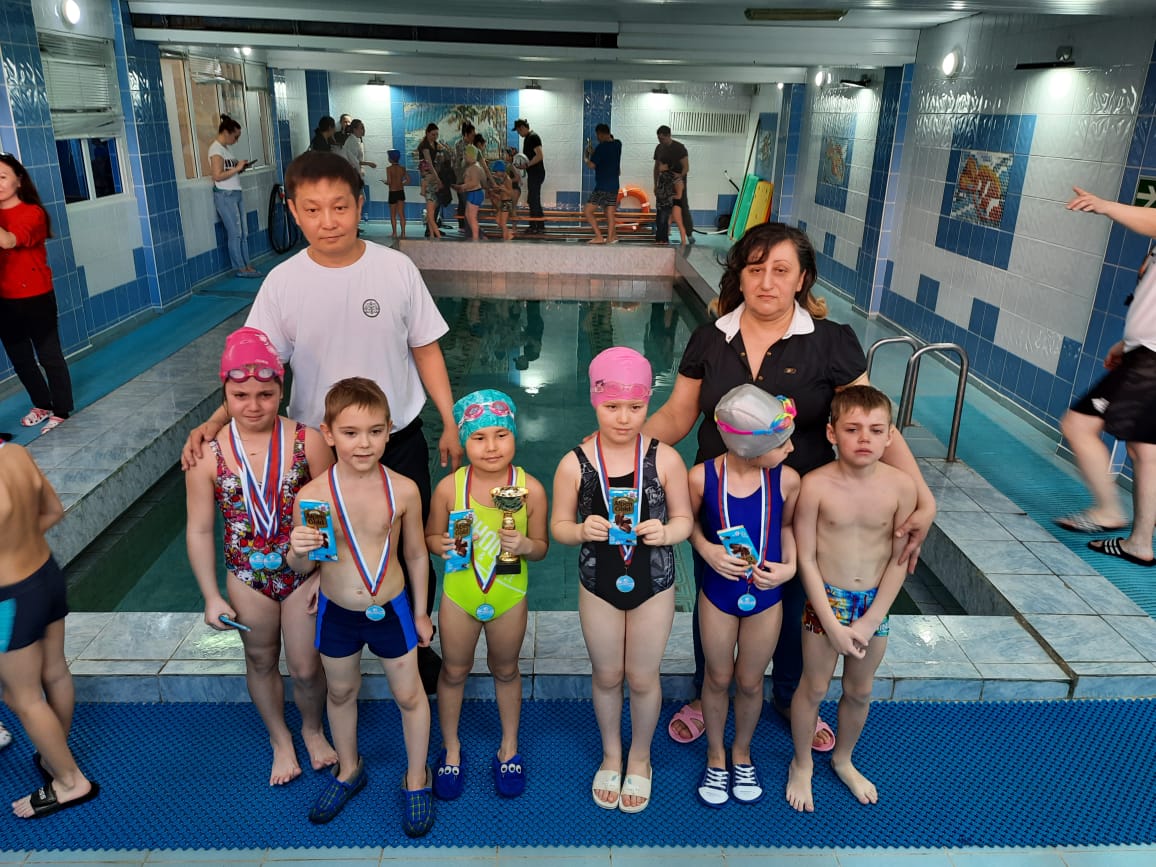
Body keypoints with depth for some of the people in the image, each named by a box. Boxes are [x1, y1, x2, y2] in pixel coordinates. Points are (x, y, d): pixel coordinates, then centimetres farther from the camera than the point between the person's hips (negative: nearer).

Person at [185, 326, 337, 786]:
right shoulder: (207, 454, -14)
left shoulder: (308, 442, -17)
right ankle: (280, 738, 47)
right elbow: (199, 530, -5)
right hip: (248, 577, 2)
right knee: (261, 662, 21)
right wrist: (212, 596, -3)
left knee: (305, 667, 10)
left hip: (304, 573, -1)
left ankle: (313, 729, 43)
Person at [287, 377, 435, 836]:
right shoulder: (312, 495, -18)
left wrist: (420, 612, 5)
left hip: (391, 609, -1)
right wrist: (298, 550, -29)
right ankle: (348, 770, 50)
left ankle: (416, 780, 39)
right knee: (341, 692, 23)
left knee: (408, 695, 13)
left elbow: (416, 555, -3)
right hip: (336, 613, 1)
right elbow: (301, 566, -5)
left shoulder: (403, 490, -17)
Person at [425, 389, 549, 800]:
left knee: (505, 670, 21)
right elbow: (431, 537, -3)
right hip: (459, 593, 0)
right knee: (454, 671, 18)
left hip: (509, 596, 0)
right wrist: (444, 545, -25)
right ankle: (451, 749, 43)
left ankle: (509, 747, 44)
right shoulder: (449, 488, -16)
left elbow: (541, 546, -6)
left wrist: (524, 545, -27)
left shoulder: (531, 489, -17)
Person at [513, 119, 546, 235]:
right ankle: (534, 226, 19)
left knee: (534, 200, -8)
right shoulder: (527, 138, 17)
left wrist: (527, 165, -19)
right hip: (532, 173, 10)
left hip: (536, 173, -10)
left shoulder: (533, 137, -13)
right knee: (532, 200, 13)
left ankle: (540, 227, -5)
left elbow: (540, 156, -22)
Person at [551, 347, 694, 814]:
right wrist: (583, 530, -27)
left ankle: (640, 758, 44)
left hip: (653, 586, 0)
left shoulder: (665, 458, -15)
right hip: (599, 586, 1)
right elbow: (558, 526, -5)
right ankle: (611, 755, 46)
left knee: (643, 678, 16)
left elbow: (685, 518, -6)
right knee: (606, 676, 19)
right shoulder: (574, 464, -15)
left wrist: (664, 532, -27)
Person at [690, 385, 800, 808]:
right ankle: (716, 754, 43)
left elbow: (787, 525, 1)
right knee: (718, 678, 17)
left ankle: (742, 752, 45)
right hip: (718, 595, -1)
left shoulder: (787, 480, -18)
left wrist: (790, 566, -14)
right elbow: (689, 521, -2)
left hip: (766, 598, 1)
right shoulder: (702, 477, -22)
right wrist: (707, 549, -20)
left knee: (750, 682, 18)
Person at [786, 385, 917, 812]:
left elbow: (898, 560, -6)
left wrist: (870, 621, -10)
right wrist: (832, 624, -14)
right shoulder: (815, 485, -19)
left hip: (875, 604, 3)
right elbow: (806, 560, -14)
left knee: (860, 692, 19)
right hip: (826, 601, -2)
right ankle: (802, 765, 38)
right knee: (814, 688, 13)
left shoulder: (901, 486, -13)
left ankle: (843, 760, 46)